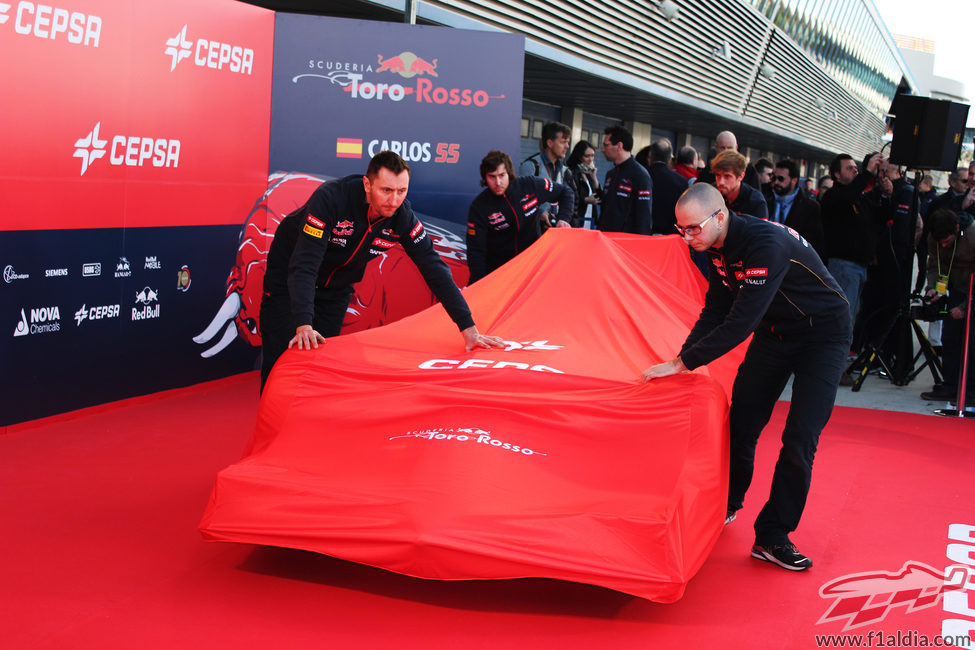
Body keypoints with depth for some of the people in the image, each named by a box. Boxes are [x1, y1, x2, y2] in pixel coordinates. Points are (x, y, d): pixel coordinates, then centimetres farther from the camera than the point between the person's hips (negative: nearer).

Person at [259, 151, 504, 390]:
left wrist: (468, 328, -22)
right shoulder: (330, 198, -34)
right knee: (279, 360, -7)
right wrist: (303, 325, -48)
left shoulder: (402, 218, -20)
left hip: (335, 289, 4)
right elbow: (304, 264, -38)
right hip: (288, 279, -4)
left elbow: (435, 270, -17)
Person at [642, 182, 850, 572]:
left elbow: (742, 321, -37)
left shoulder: (766, 244, -34)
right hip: (774, 332, 7)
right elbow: (714, 312, 1)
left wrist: (683, 363, -35)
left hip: (822, 336, -7)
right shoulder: (719, 249, -7)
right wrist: (682, 357, -13)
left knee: (800, 438, -11)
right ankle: (726, 506, 26)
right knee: (740, 425, 5)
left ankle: (772, 536, -2)